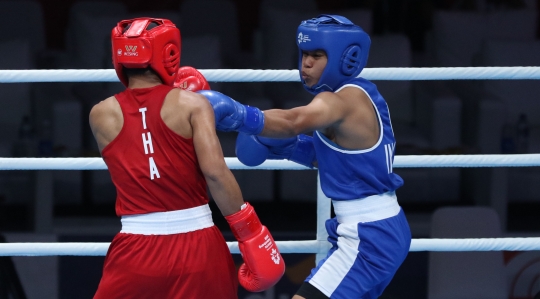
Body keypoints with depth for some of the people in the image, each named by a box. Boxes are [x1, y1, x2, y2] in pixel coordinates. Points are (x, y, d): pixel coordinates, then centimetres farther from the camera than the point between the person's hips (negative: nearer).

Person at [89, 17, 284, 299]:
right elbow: (215, 171, -15)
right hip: (198, 244, -1)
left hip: (137, 248, 1)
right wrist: (249, 230, -8)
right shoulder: (191, 103, -4)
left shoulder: (101, 115, 4)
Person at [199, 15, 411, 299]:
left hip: (367, 238, -11)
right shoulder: (359, 95, 11)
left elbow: (293, 121, -38)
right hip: (383, 230, 11)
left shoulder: (343, 100, -18)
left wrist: (239, 115, -53)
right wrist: (288, 147, 4)